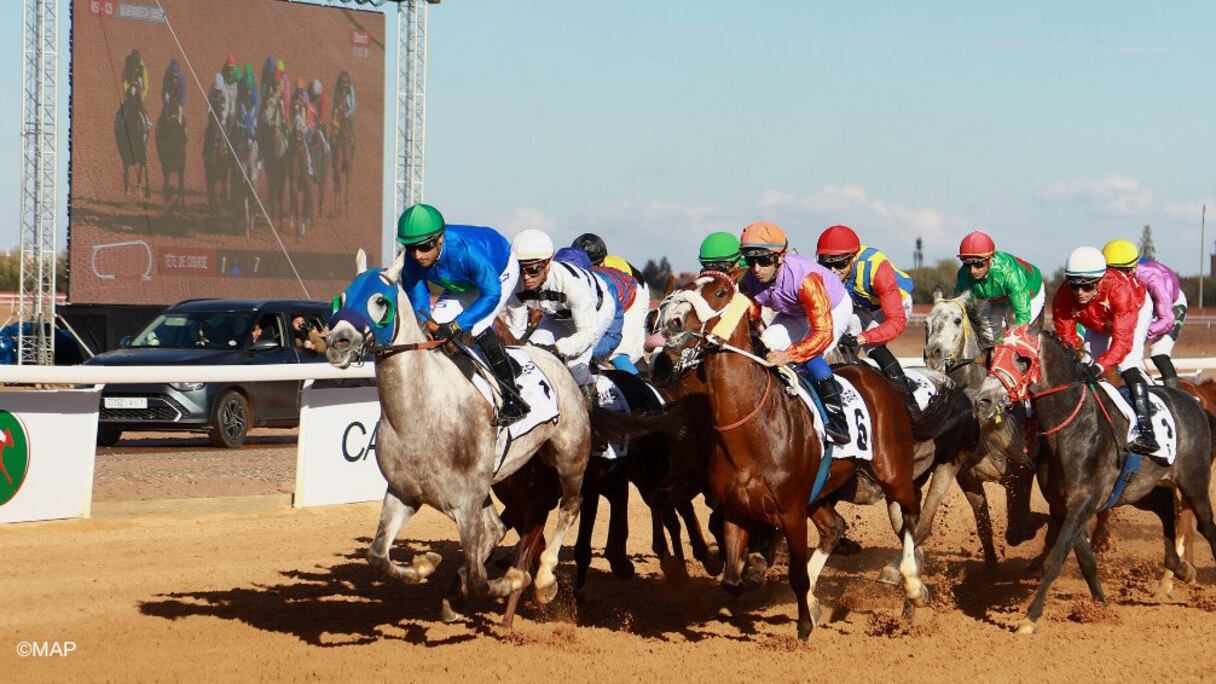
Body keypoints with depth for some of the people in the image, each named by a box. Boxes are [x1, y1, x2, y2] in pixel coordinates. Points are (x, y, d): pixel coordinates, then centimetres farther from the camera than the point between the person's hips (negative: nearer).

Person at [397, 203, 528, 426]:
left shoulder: (465, 249, -43)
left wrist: (457, 325, -46)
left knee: (478, 327, -26)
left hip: (500, 272, -7)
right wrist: (429, 326, -39)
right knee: (436, 323, -5)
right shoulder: (413, 261, -25)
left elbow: (491, 294, -38)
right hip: (464, 285, 7)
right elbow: (418, 303, -16)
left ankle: (513, 400, -21)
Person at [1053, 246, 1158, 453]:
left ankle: (1146, 430, -32)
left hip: (1137, 308, -5)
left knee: (1128, 362, -26)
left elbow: (1122, 341, -48)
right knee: (1085, 368, 1)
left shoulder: (1119, 290, -45)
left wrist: (1099, 367, -63)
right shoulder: (1063, 298, -34)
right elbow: (1067, 338, -27)